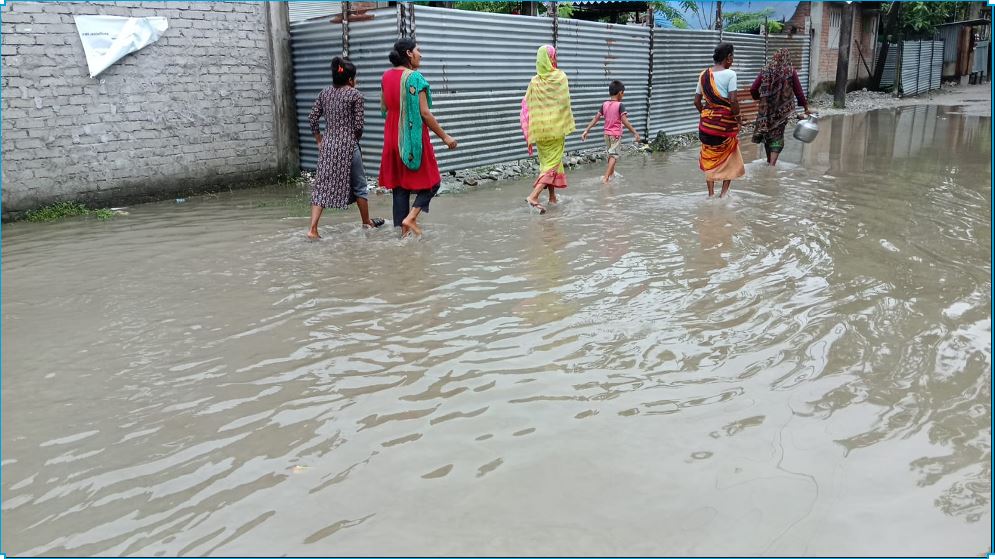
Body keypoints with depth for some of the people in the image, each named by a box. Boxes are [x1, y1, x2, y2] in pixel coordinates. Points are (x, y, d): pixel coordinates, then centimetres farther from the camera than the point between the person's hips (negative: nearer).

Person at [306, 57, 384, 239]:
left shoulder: (324, 93, 8)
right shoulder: (355, 94, -7)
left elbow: (312, 119, 6)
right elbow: (358, 125, -9)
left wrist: (320, 141, 16)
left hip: (327, 145, 4)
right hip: (348, 146, -4)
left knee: (322, 185, 3)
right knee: (359, 186, 13)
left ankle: (313, 229, -7)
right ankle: (366, 222, 28)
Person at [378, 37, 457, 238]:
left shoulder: (386, 76, 7)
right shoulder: (414, 77, -14)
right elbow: (424, 112, -17)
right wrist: (444, 136, -12)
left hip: (393, 136, 7)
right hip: (413, 136, -7)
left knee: (399, 183, 11)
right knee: (431, 182, 7)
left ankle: (403, 228, 13)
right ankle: (410, 218, -8)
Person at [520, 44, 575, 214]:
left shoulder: (534, 82, -3)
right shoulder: (561, 77, -8)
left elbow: (527, 108, -2)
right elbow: (565, 103, -4)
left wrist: (530, 136, 3)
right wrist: (567, 126, 9)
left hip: (540, 129, 3)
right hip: (557, 127, -3)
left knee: (546, 160, 18)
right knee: (553, 162, -2)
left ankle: (552, 196, 25)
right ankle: (534, 195, -19)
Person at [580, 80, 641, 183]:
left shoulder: (604, 104, 1)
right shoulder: (620, 105, -14)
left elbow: (595, 118, 0)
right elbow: (625, 121, -21)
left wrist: (586, 130, 3)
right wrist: (635, 132, -18)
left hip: (607, 134, 6)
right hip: (616, 134, -6)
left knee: (611, 153, 23)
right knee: (614, 155, -4)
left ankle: (612, 173, 39)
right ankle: (606, 177, -17)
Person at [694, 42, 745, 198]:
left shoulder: (704, 75, 5)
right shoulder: (730, 74, -11)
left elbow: (697, 101, 7)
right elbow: (733, 100, -18)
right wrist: (738, 117, -4)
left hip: (707, 120, 5)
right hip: (726, 121, -4)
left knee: (709, 158, 14)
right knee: (729, 156, 14)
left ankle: (711, 193, 16)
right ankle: (724, 192, 14)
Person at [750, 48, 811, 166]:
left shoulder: (765, 70, -2)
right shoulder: (791, 72, -5)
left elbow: (753, 90, -4)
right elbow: (799, 92, -3)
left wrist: (760, 98, 16)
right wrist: (806, 107, 7)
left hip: (766, 108, 1)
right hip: (782, 110, -1)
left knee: (767, 133, 17)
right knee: (777, 135, 4)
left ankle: (769, 161, 29)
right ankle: (772, 163, -11)